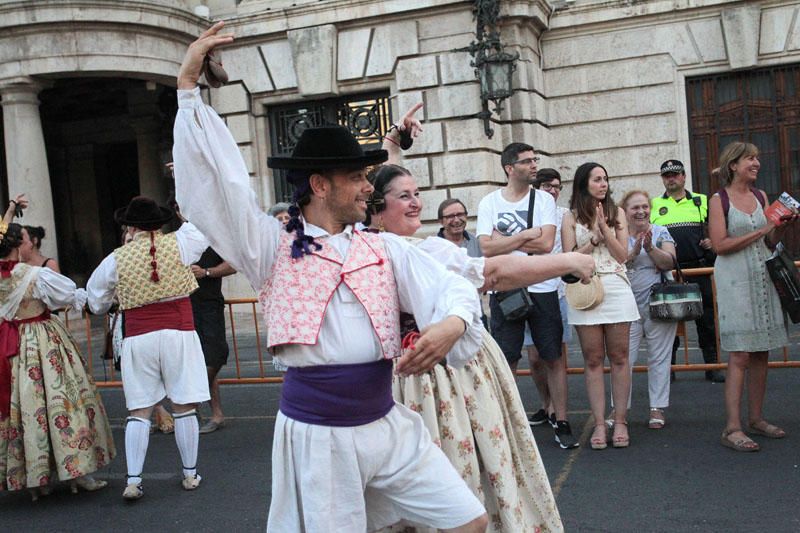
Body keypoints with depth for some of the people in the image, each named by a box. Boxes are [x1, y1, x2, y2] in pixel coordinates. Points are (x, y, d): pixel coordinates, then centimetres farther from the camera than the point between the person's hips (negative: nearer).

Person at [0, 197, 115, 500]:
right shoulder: (37, 275, -19)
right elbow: (74, 296, -9)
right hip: (44, 343, -6)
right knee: (61, 399, 2)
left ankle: (33, 479, 17)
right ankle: (77, 471, 6)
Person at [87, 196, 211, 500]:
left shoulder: (116, 259, 3)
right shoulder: (178, 245, -1)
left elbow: (96, 300, 16)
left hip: (138, 338, 1)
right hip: (179, 334, 0)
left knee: (139, 412, 6)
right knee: (184, 407, 7)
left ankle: (133, 481, 5)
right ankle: (190, 475, 16)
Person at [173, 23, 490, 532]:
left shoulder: (385, 249, 6)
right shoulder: (273, 247, -2)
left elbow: (450, 288, 1)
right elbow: (215, 178, -8)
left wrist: (450, 325, -23)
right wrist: (189, 87, -9)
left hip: (389, 424, 3)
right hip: (315, 432, -3)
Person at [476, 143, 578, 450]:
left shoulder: (544, 199, 2)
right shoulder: (489, 202, 2)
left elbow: (546, 244, -12)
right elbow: (487, 248, -10)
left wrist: (505, 240, -9)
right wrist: (526, 235, -11)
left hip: (542, 289, 1)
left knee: (554, 357, 5)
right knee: (506, 361, 5)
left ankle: (562, 423, 16)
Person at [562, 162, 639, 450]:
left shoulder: (616, 213, 9)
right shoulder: (571, 218, 5)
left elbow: (622, 255, 2)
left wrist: (604, 227, -6)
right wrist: (595, 236, -7)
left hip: (616, 289, 1)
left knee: (619, 356, 3)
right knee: (593, 359, 2)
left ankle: (620, 421, 10)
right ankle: (599, 423, 7)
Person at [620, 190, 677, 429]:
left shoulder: (661, 233, 4)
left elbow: (669, 263, -7)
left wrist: (650, 248, -21)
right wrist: (634, 253, -21)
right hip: (628, 306, 0)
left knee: (659, 357, 5)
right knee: (624, 357, -3)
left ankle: (657, 409, 14)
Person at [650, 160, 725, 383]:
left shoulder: (701, 202, 12)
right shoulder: (654, 205, 10)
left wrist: (713, 241, -4)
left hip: (700, 269, 0)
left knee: (707, 318, 3)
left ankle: (712, 365, 13)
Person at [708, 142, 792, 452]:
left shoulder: (761, 196, 13)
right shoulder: (719, 200, -4)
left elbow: (769, 243, 17)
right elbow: (720, 244, -13)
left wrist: (783, 226, -2)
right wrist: (761, 231, -14)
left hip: (762, 278, 6)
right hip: (735, 280, -6)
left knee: (761, 353, 8)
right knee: (740, 356, -10)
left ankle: (756, 419, 18)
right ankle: (732, 429, -8)